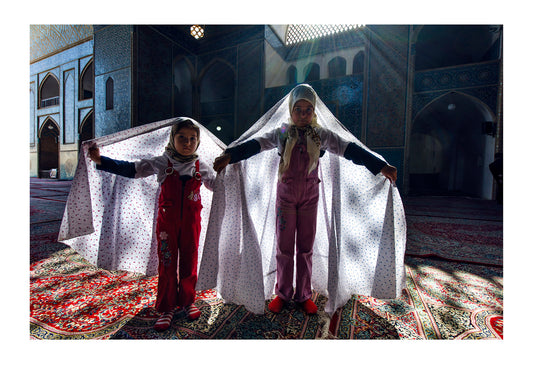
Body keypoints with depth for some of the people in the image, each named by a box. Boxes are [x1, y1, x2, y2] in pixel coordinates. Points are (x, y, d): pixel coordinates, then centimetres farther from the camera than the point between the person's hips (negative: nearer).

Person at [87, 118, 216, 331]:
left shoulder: (201, 168, 1)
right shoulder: (162, 163, -3)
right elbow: (131, 169, -1)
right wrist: (100, 160, -7)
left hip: (191, 223, 1)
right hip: (167, 222, -1)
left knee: (189, 263, 12)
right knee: (167, 265, 7)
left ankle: (187, 301, 34)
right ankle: (166, 309, 27)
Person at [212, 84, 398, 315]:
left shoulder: (321, 135, 3)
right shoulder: (281, 133, 0)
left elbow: (349, 149, -5)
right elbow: (255, 145, -14)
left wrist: (381, 166, -13)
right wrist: (229, 156, -29)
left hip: (309, 196, 1)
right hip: (285, 195, -1)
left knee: (306, 247, 9)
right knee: (284, 246, 5)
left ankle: (304, 295, 27)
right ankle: (283, 294, 25)